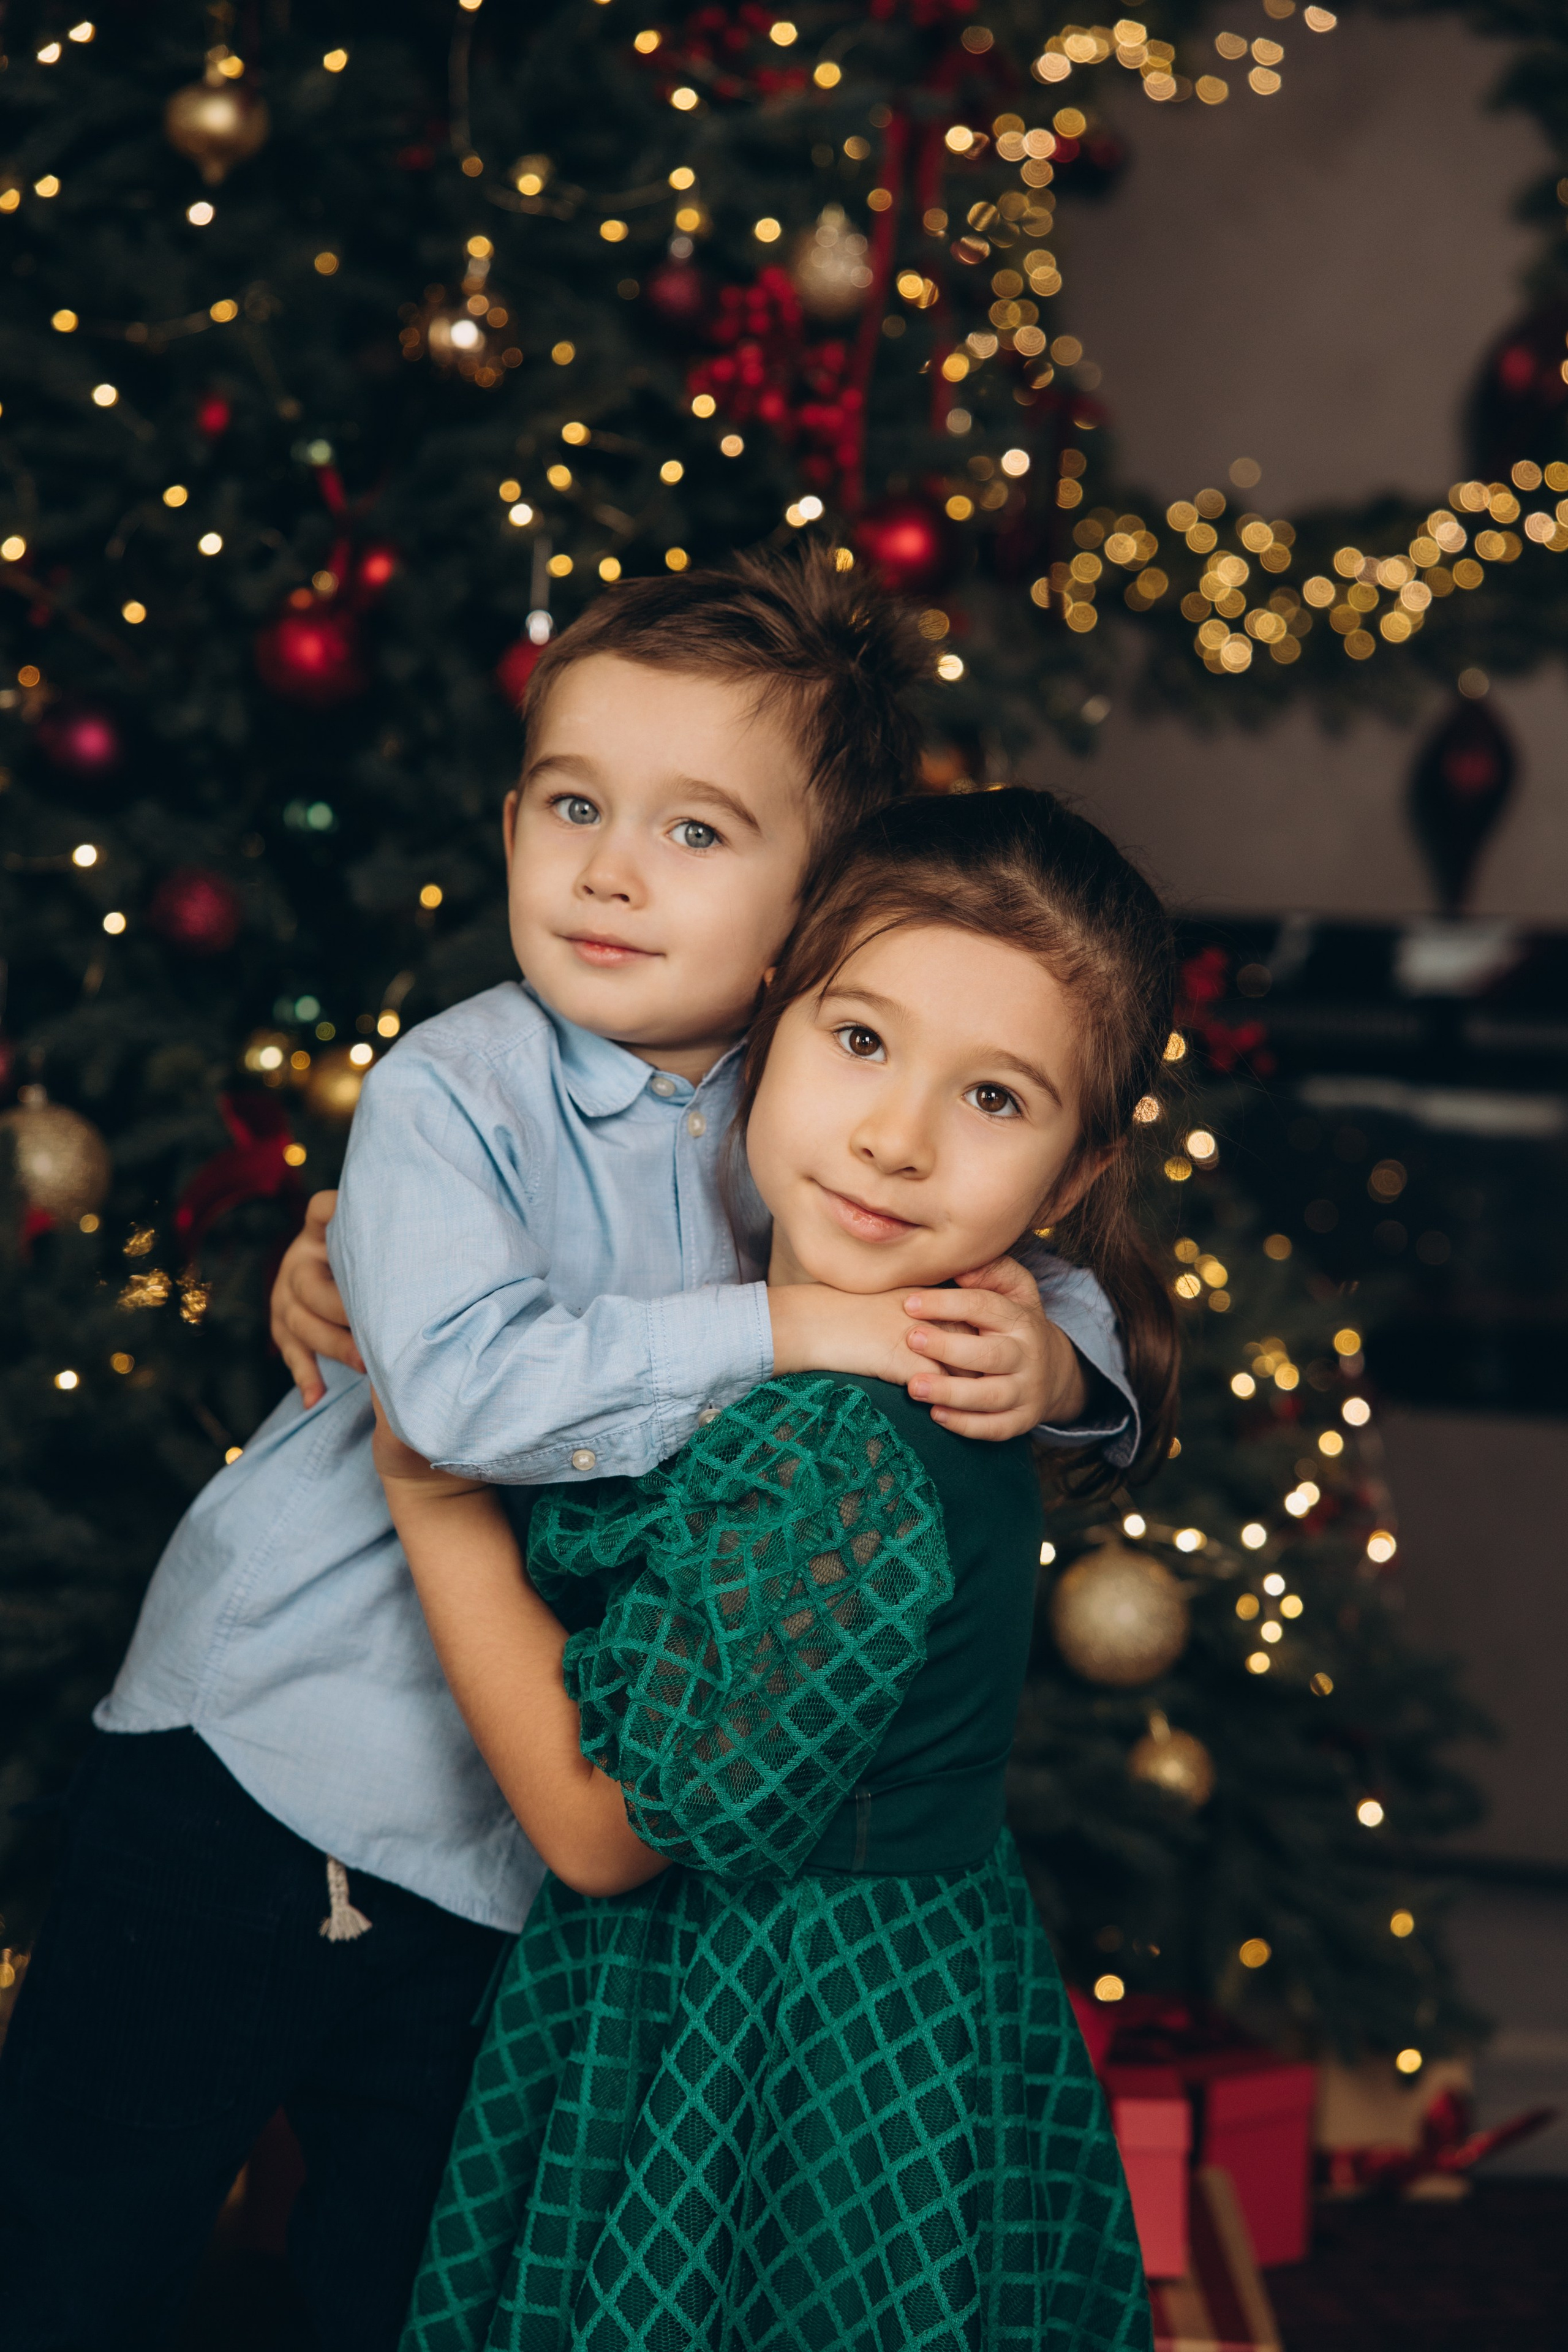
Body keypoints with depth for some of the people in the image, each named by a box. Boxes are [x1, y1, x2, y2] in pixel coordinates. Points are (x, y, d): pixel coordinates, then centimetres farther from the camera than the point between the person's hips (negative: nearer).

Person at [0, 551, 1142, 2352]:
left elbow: (1036, 1283, 7)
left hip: (517, 1847, 4)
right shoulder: (451, 1093, -17)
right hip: (258, 1761, -4)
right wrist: (777, 1327, -31)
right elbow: (466, 1385, -32)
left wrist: (1048, 1357, -16)